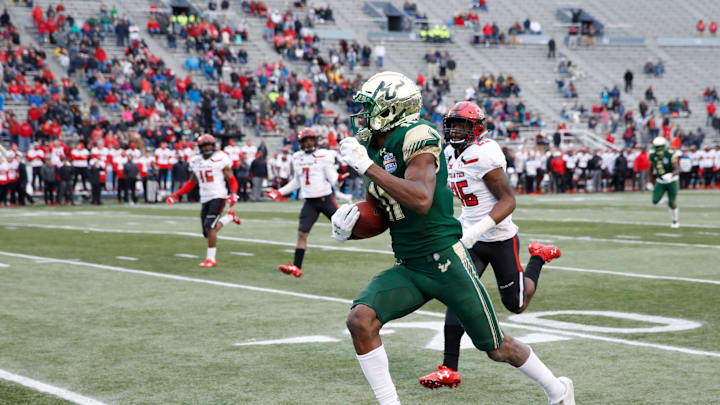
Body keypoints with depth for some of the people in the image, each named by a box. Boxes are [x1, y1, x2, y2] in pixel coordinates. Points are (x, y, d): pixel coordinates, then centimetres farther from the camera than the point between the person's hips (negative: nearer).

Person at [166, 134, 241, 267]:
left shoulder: (221, 159, -5)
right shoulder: (196, 161, 11)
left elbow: (231, 180, -3)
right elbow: (192, 182, 22)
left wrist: (233, 194, -21)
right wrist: (177, 195, 16)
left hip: (218, 196, -6)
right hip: (205, 199, 6)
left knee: (210, 227, -19)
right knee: (208, 232, 6)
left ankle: (211, 259, -10)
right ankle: (229, 217, 32)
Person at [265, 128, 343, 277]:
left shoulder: (323, 155, -7)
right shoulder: (297, 158, 8)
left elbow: (332, 179, -6)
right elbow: (296, 182, 21)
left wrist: (339, 178, -25)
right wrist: (280, 192, 20)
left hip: (325, 198, -4)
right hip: (309, 202, 4)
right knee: (302, 233, -3)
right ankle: (296, 267, 1)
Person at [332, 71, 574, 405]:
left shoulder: (416, 137, -16)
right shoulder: (373, 147, 9)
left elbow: (421, 200, -32)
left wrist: (367, 167, -29)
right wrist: (350, 220, -2)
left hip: (445, 261, -7)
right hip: (407, 270, 7)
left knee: (497, 348, 7)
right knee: (360, 320, -18)